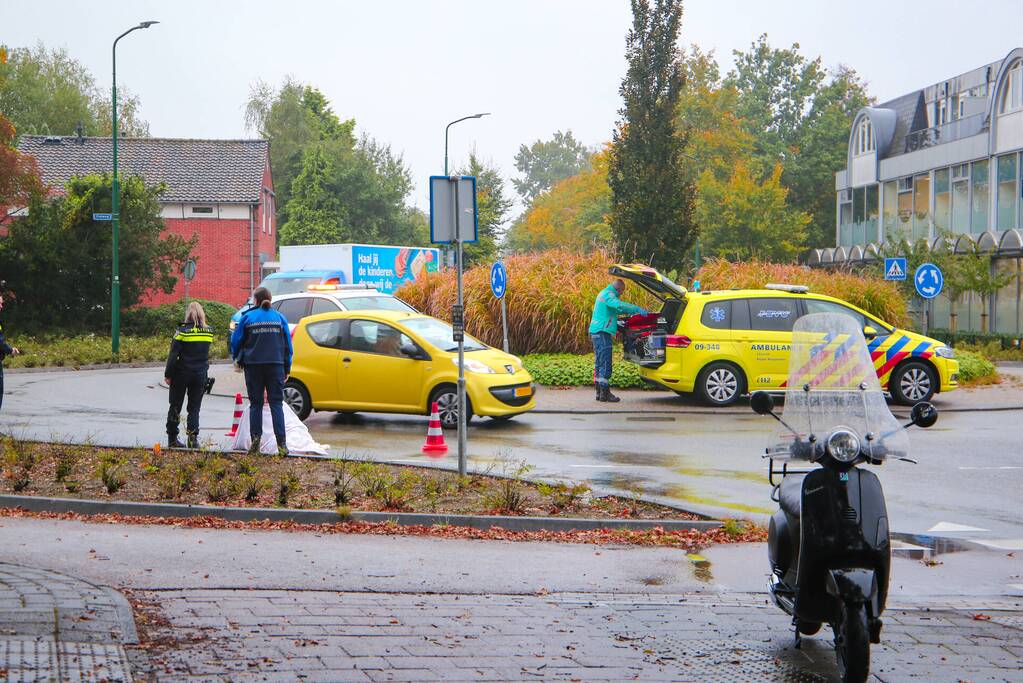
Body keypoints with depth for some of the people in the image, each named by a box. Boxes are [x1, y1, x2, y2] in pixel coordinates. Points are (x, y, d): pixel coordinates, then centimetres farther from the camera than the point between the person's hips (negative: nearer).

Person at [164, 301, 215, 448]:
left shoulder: (182, 330, -11)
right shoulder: (209, 332, 0)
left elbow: (173, 355, -10)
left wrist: (168, 374, -6)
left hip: (182, 373, -2)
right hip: (201, 374, 3)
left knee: (175, 407, 10)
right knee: (194, 408, 8)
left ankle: (172, 438, 12)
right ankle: (193, 438, -5)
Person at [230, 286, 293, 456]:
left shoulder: (248, 318, -1)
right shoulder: (279, 318, 4)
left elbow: (236, 341, 3)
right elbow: (287, 344, 7)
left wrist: (237, 358, 22)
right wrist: (287, 369, 14)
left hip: (253, 365, -1)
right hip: (276, 365, 1)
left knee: (255, 404, 8)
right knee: (276, 403, 1)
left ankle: (256, 439, -1)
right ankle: (282, 443, -8)